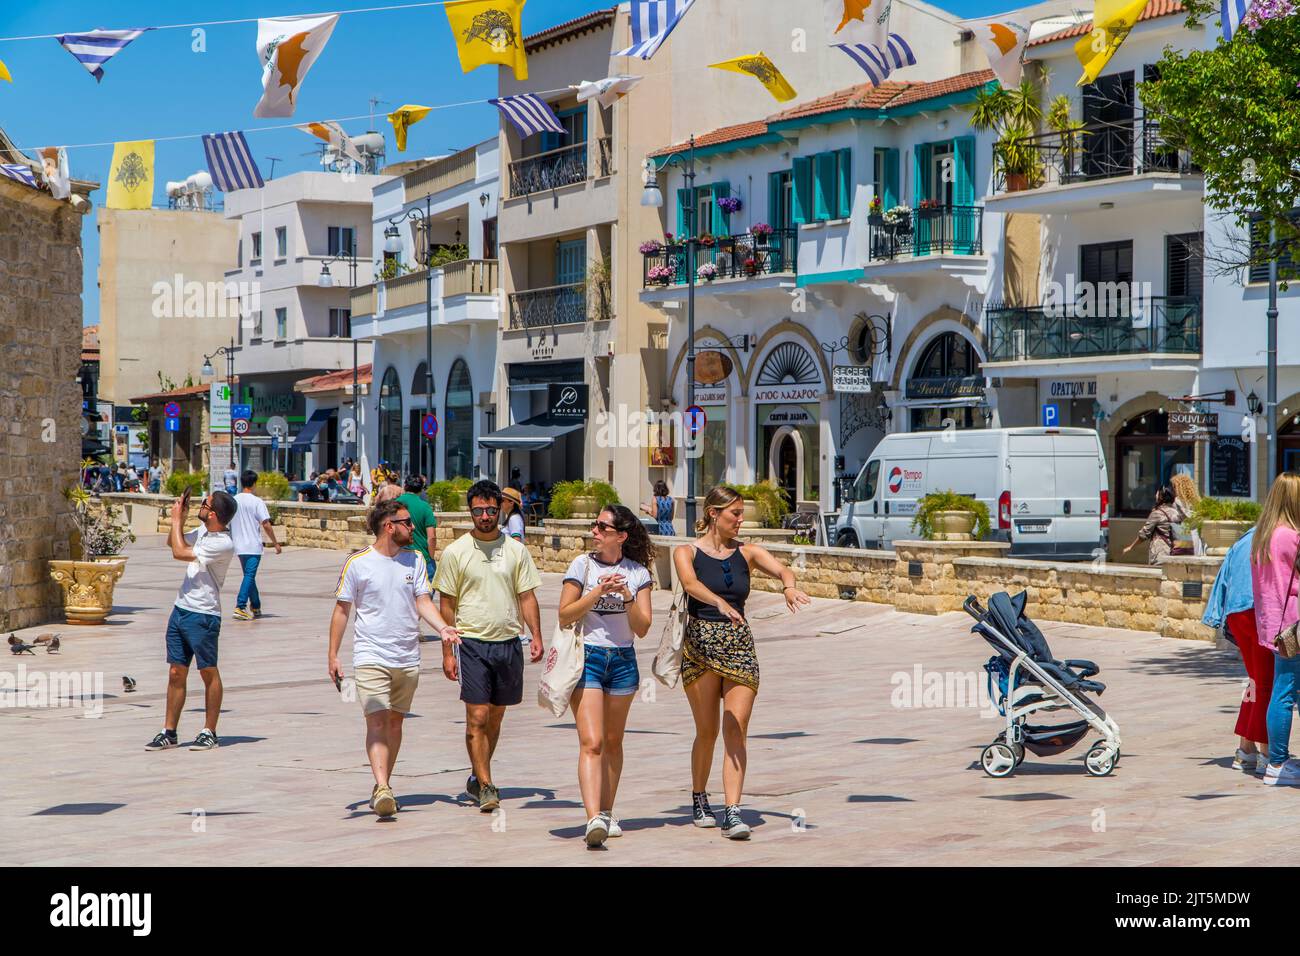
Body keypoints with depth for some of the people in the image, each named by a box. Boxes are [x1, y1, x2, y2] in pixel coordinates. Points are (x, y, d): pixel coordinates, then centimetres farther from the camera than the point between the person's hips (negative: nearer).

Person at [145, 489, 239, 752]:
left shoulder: (223, 545, -20)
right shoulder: (203, 531, 7)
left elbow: (180, 552, -22)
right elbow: (172, 542, 24)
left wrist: (176, 520, -10)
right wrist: (180, 518, 7)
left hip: (203, 615, -8)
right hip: (181, 610, 8)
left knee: (209, 673, 3)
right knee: (176, 673, 8)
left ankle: (209, 733, 11)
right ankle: (169, 732, 12)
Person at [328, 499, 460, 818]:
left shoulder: (414, 559, 7)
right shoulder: (357, 563, -4)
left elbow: (423, 601, 4)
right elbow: (341, 610, 2)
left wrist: (442, 628, -15)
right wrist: (333, 655, 0)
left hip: (407, 658, 4)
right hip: (371, 657, -4)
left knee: (395, 721, 10)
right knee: (377, 721, -15)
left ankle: (383, 786, 22)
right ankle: (382, 789, -24)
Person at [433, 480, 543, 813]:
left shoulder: (516, 550, 7)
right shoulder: (455, 552, -1)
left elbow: (527, 597, 10)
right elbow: (447, 605, 2)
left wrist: (536, 636, -3)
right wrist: (447, 651, -2)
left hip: (509, 642, 3)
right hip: (472, 642, -3)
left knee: (496, 716, 11)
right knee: (477, 717, -10)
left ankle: (477, 778, 26)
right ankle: (486, 785, -6)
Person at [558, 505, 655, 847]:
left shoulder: (638, 573, 5)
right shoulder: (583, 565, 0)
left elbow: (642, 629, 1)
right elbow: (565, 616, -4)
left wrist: (628, 597, -14)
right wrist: (599, 591, -13)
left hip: (623, 661, 3)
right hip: (586, 656, -3)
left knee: (612, 741, 12)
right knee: (591, 742, -14)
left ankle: (606, 814, 24)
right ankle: (593, 818, -24)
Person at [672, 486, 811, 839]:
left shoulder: (748, 553, 10)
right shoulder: (686, 552, 1)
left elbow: (781, 569, -8)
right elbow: (690, 583, -20)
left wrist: (788, 585, -32)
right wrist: (720, 603, -39)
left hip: (740, 647, 2)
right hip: (700, 645, -2)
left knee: (736, 732, -9)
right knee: (707, 732, 6)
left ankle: (732, 813, -13)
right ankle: (698, 799, 29)